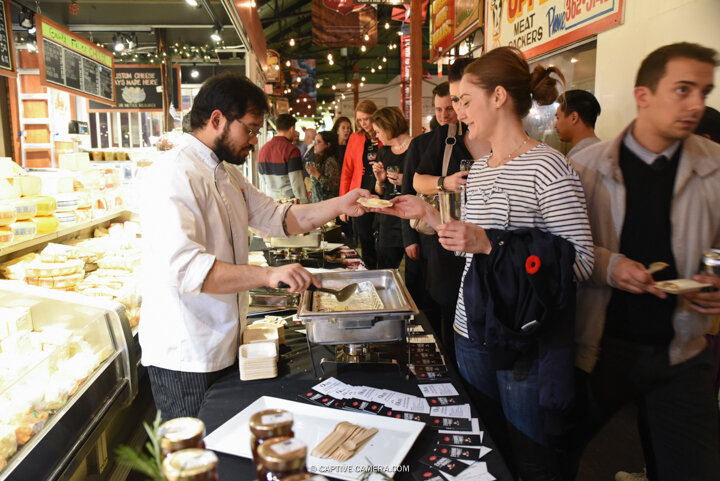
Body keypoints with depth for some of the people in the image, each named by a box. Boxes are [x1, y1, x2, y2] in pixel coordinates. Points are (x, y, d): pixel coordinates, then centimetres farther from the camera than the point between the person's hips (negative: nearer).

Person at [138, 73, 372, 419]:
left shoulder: (227, 173, 14)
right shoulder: (175, 174, -20)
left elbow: (277, 218, 14)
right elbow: (183, 266, -31)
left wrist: (339, 205, 2)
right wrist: (268, 274, -37)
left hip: (223, 347, 9)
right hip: (185, 358, -9)